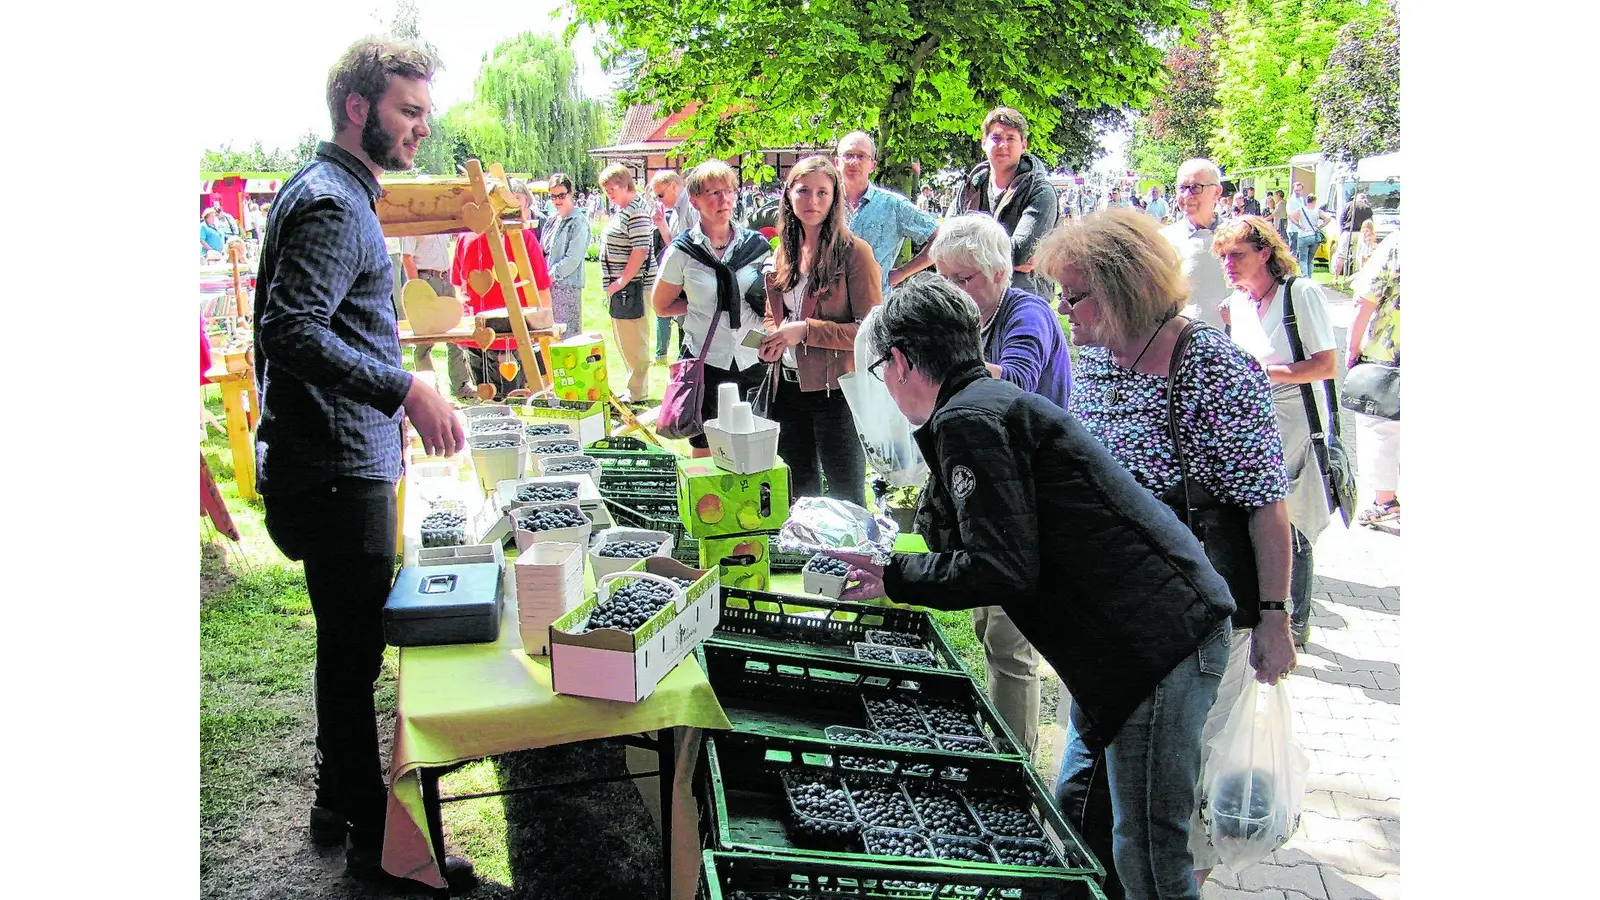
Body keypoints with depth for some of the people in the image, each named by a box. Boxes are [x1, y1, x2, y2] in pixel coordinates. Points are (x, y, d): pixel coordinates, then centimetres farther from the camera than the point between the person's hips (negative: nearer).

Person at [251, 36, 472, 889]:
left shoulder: (336, 193, 17)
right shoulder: (331, 203, -17)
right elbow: (291, 330, -28)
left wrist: (393, 400, 28)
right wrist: (405, 390, -34)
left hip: (343, 466, 11)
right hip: (338, 474, -11)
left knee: (349, 647, 20)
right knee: (354, 653, 0)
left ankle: (340, 802, 35)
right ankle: (375, 840, 13)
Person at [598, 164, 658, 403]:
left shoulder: (636, 211, -14)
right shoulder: (622, 209, 17)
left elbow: (640, 250, -22)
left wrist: (622, 281, -19)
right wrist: (613, 284, 17)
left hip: (632, 285, -11)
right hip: (620, 286, 11)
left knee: (634, 341, -5)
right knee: (624, 338, 16)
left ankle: (637, 393, 2)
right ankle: (634, 387, 26)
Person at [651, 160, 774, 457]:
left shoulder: (756, 244, 3)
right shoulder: (682, 252, -4)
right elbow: (661, 305, 7)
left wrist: (764, 299, -6)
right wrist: (709, 303, -2)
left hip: (754, 360, 2)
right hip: (706, 362, -2)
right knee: (705, 452, 7)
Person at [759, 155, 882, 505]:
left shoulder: (854, 252, -11)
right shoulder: (783, 252, 10)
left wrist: (805, 330, -20)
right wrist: (771, 339, -1)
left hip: (836, 390, -7)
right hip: (789, 387, 7)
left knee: (846, 500, 2)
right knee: (800, 494, 19)